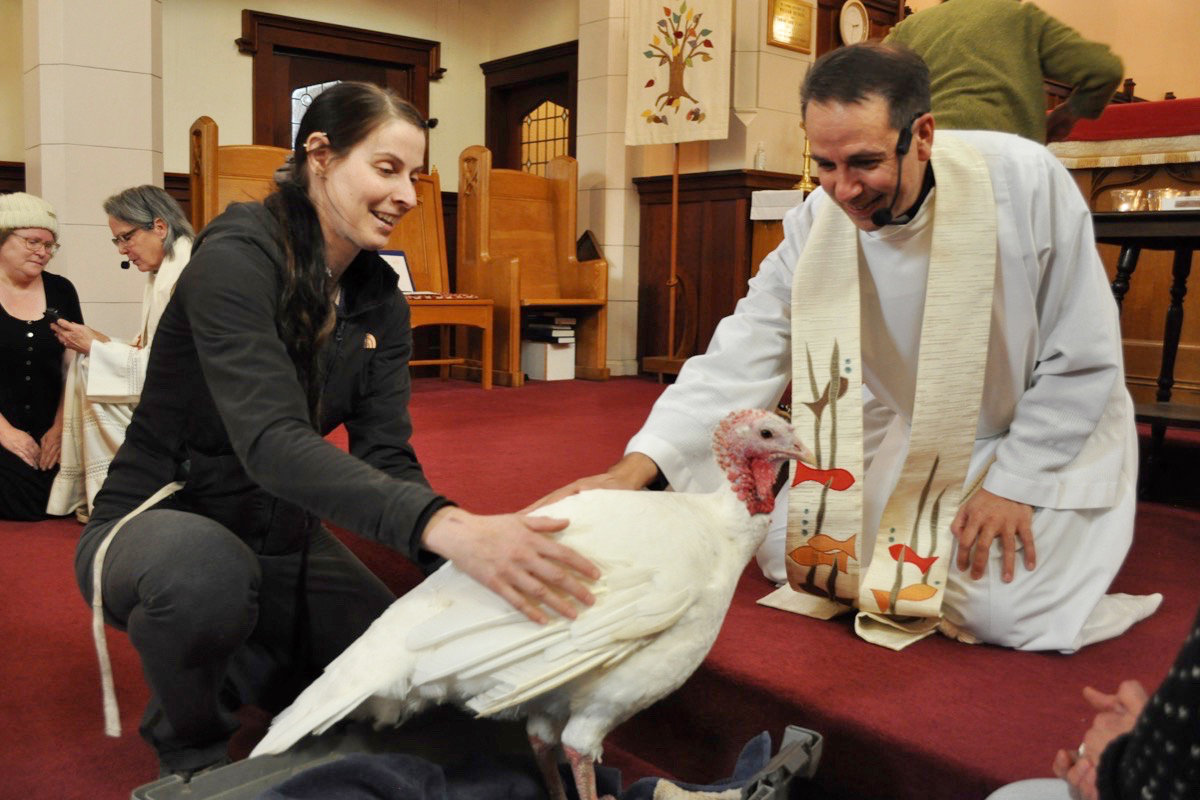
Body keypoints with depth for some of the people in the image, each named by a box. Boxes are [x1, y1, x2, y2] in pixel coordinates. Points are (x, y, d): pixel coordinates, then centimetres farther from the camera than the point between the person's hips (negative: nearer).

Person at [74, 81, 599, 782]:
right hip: (161, 523, -6)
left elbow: (387, 457, -11)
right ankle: (191, 751, -5)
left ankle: (247, 667, 21)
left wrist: (484, 553, -31)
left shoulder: (381, 301, 0)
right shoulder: (238, 257, -22)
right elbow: (271, 441, -37)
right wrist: (444, 526, -53)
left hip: (284, 538, 6)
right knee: (205, 568, -40)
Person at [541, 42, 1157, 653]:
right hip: (906, 433, 3)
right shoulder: (817, 223, -19)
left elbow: (1083, 359, -18)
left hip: (1046, 433, -3)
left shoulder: (1025, 181, -27)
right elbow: (742, 358, -23)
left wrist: (1014, 483, -18)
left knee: (1000, 611, -18)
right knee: (799, 561, -5)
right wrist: (635, 470, -35)